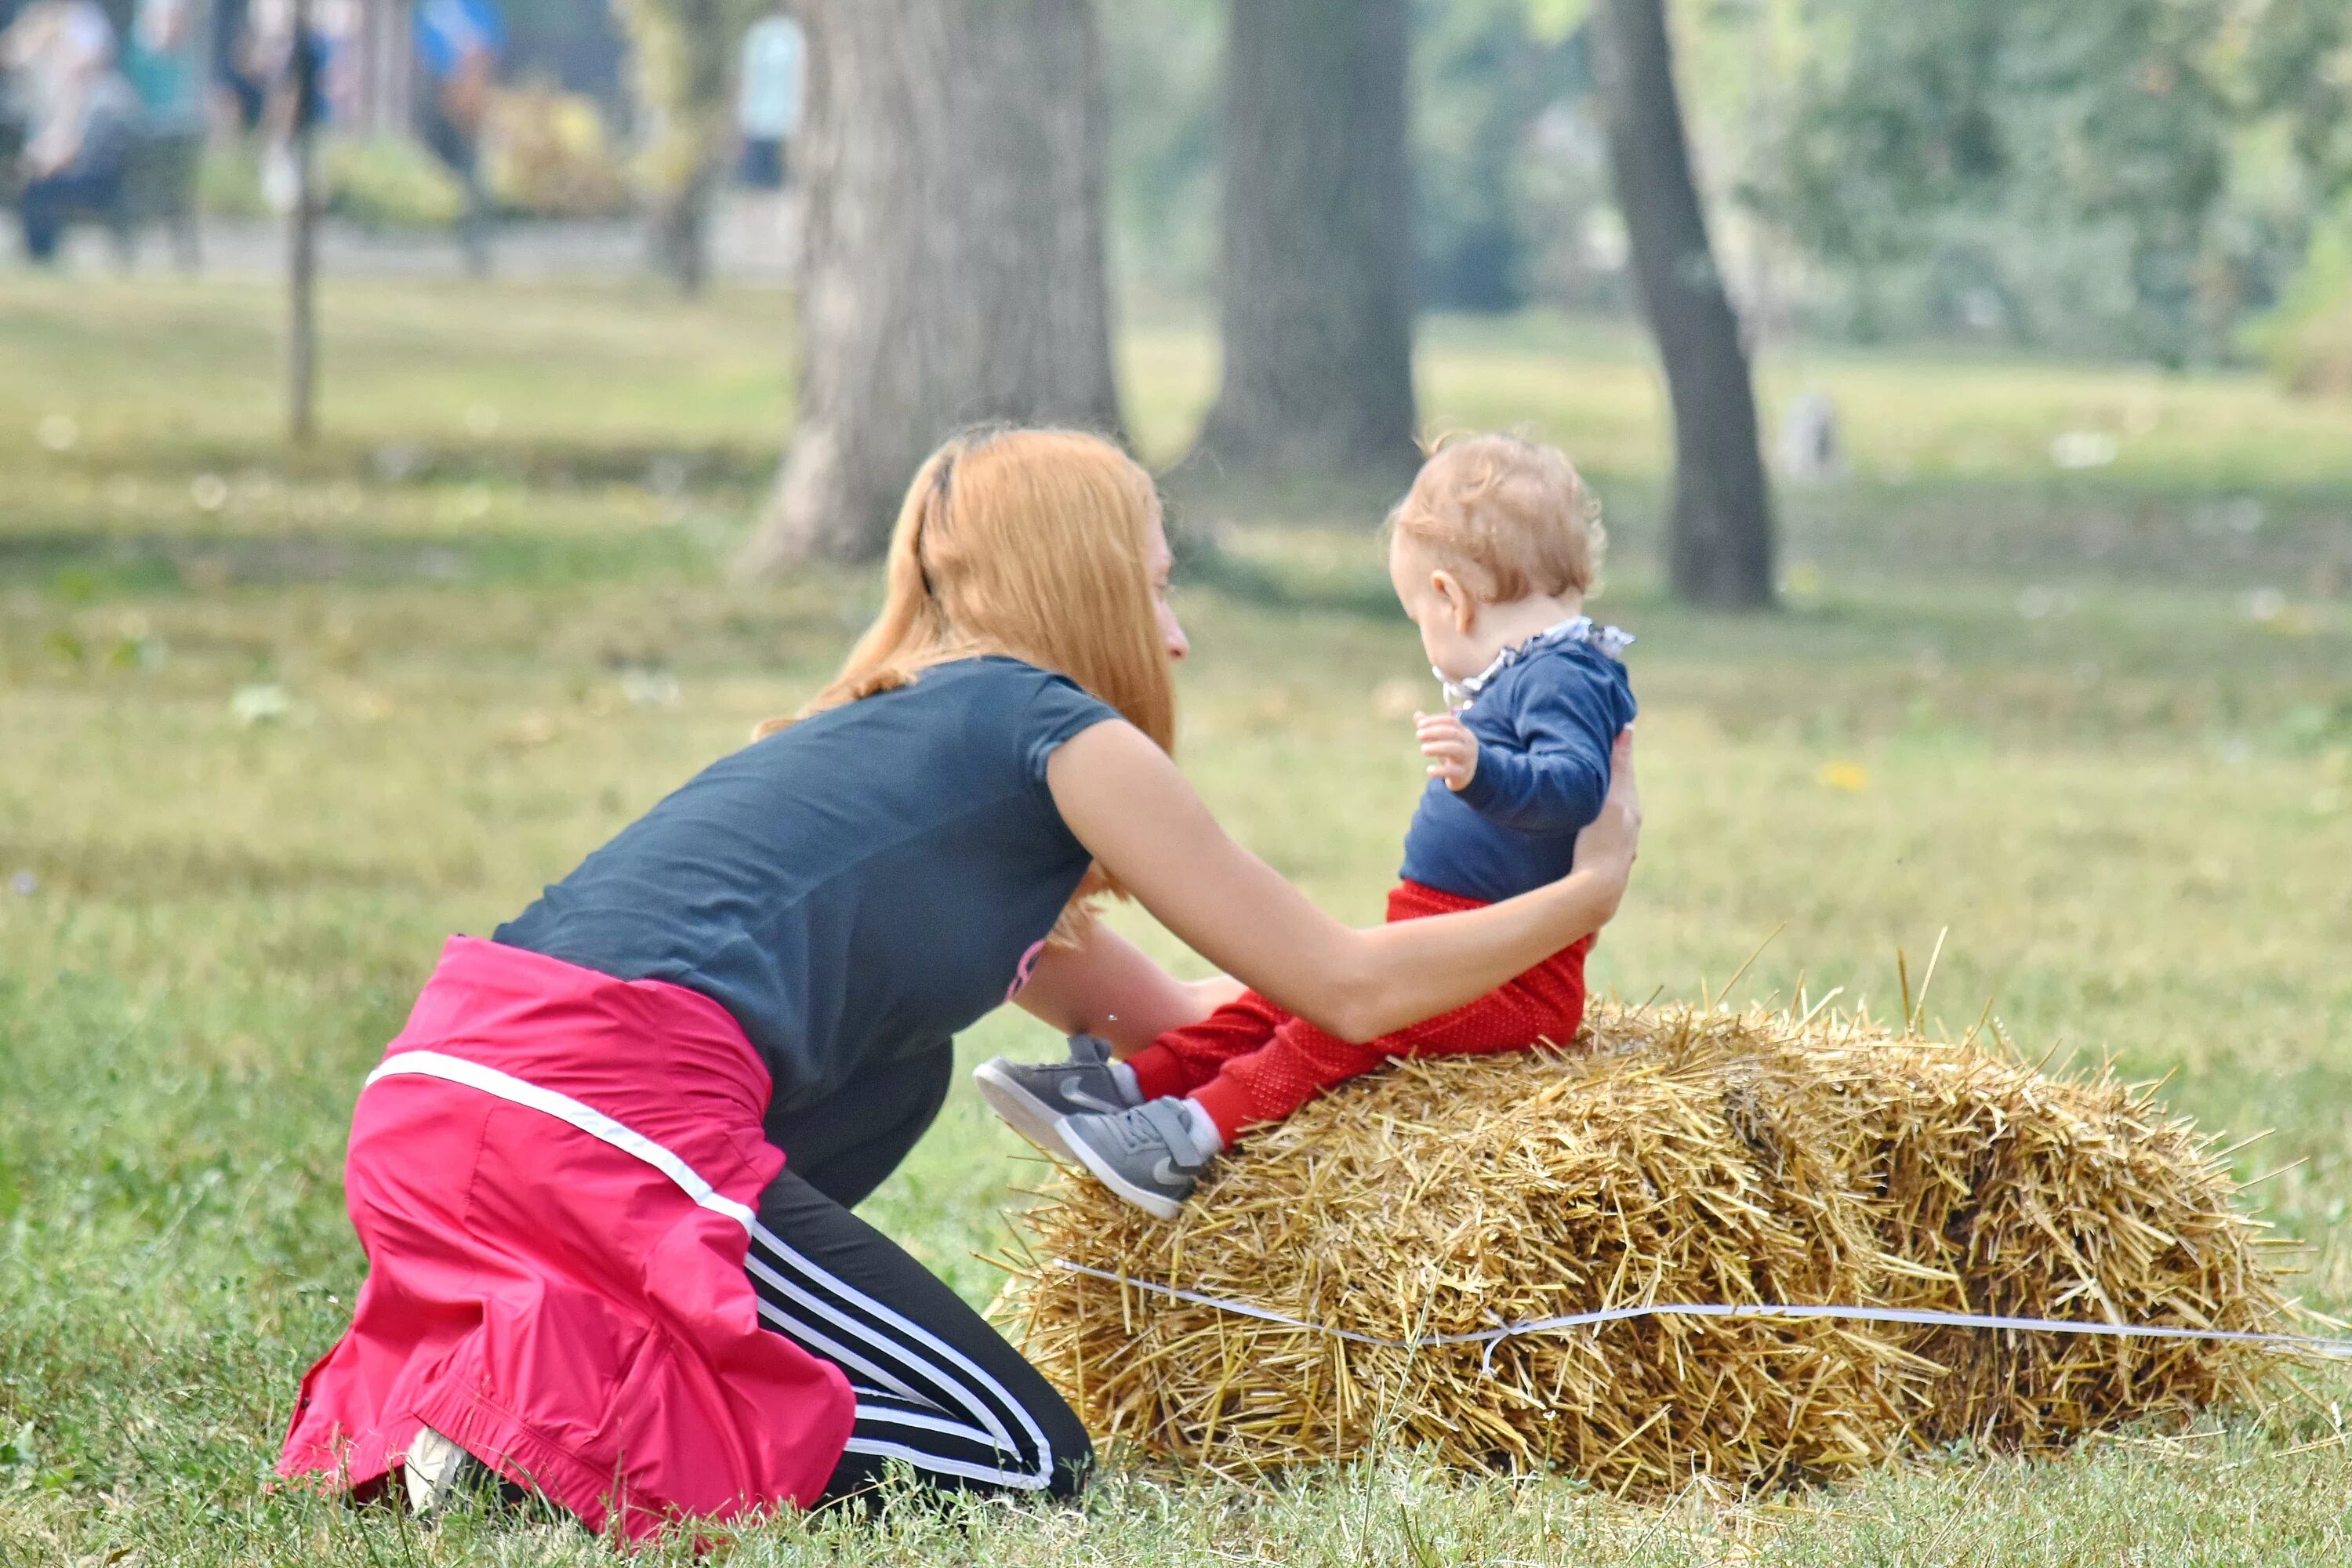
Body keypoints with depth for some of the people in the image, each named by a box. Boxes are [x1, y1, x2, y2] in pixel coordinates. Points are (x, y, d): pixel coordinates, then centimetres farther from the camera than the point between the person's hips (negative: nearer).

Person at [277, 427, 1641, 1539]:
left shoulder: (877, 736, 31)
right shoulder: (1061, 731, 7)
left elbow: (1151, 1013, 39)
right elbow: (1345, 989, 11)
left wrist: (1465, 970, 43)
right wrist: (1588, 891, 24)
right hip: (605, 1120, -8)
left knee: (899, 1065, 32)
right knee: (1028, 1464, 1)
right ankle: (551, 1404, -11)